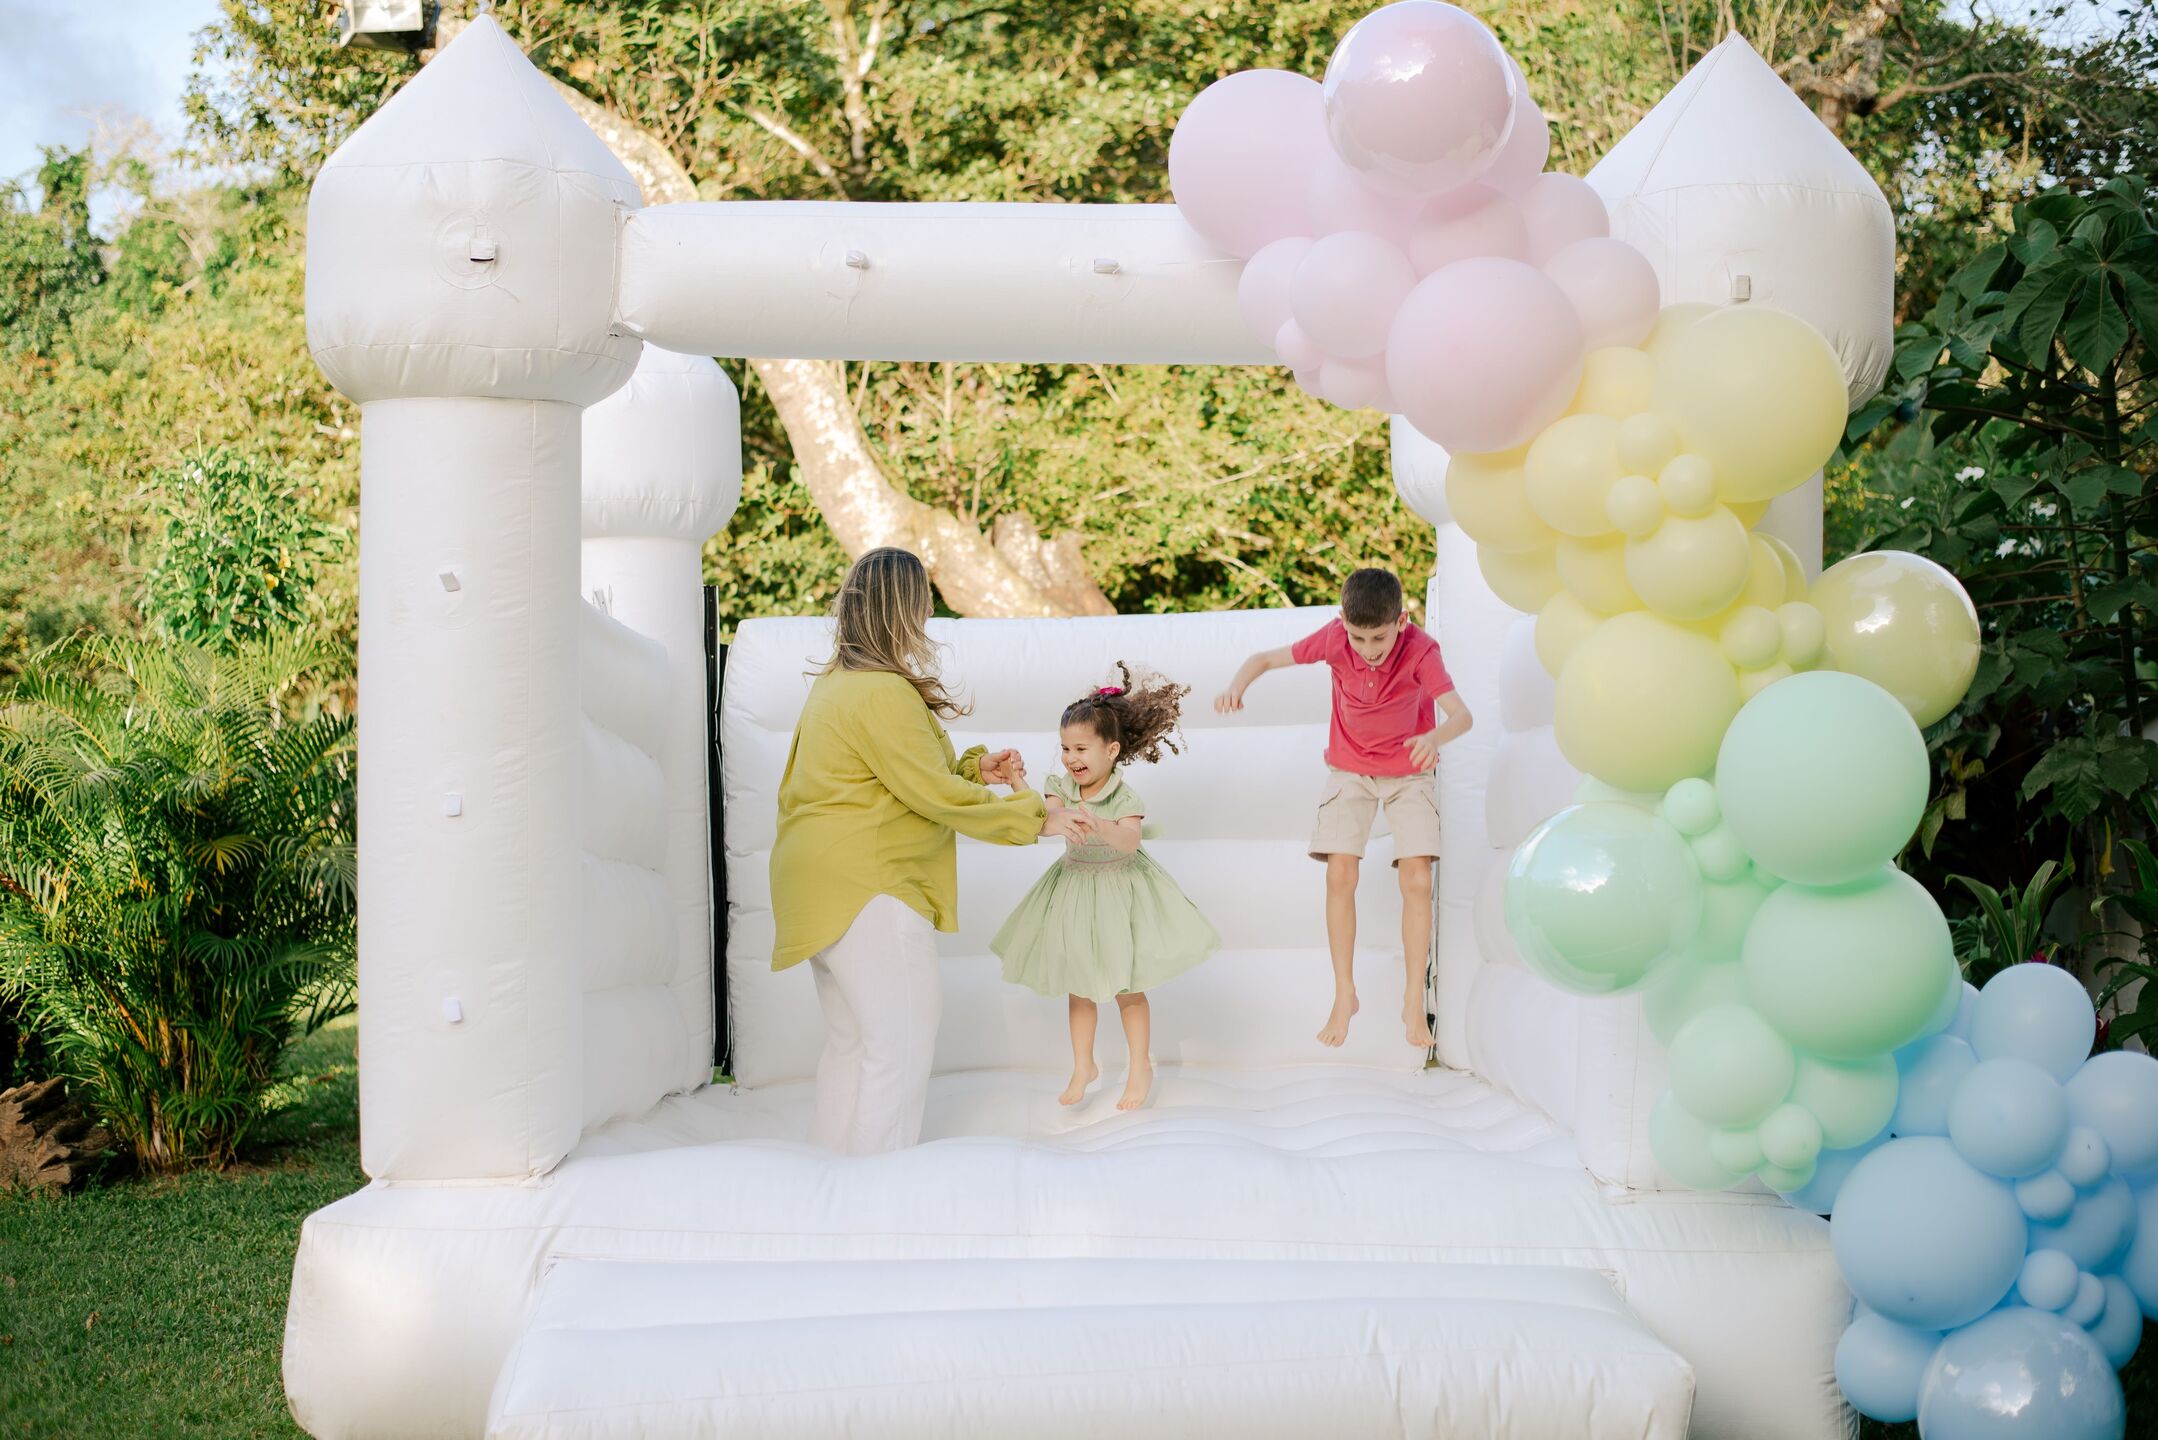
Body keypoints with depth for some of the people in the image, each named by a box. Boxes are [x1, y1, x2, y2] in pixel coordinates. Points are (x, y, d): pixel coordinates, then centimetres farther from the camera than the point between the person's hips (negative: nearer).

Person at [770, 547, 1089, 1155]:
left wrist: (974, 769, 14)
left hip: (825, 886, 11)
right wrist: (1032, 816, -8)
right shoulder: (884, 693, -17)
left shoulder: (835, 684, 14)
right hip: (865, 886, -11)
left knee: (851, 1039, 17)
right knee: (902, 1043, -7)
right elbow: (935, 796, -16)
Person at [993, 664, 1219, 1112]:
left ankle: (1141, 1068, 21)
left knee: (1127, 988, 5)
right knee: (1077, 986, 11)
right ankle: (1083, 1066, 25)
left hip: (1119, 887, -4)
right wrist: (1021, 787, -38)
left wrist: (1102, 828, -56)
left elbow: (1130, 842, -37)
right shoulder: (1062, 787, -8)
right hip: (1073, 887, 4)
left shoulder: (1125, 797, -21)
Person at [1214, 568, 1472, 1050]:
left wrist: (1435, 738, -59)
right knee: (1340, 875, -10)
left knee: (1417, 881, -11)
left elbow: (1462, 714, -36)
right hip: (1349, 769, 2)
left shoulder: (1420, 650, -26)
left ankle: (1414, 1004, 2)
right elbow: (1265, 659, -12)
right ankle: (1344, 996, 6)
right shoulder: (1334, 639, -20)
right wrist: (1237, 686, -34)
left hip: (1409, 772, -1)